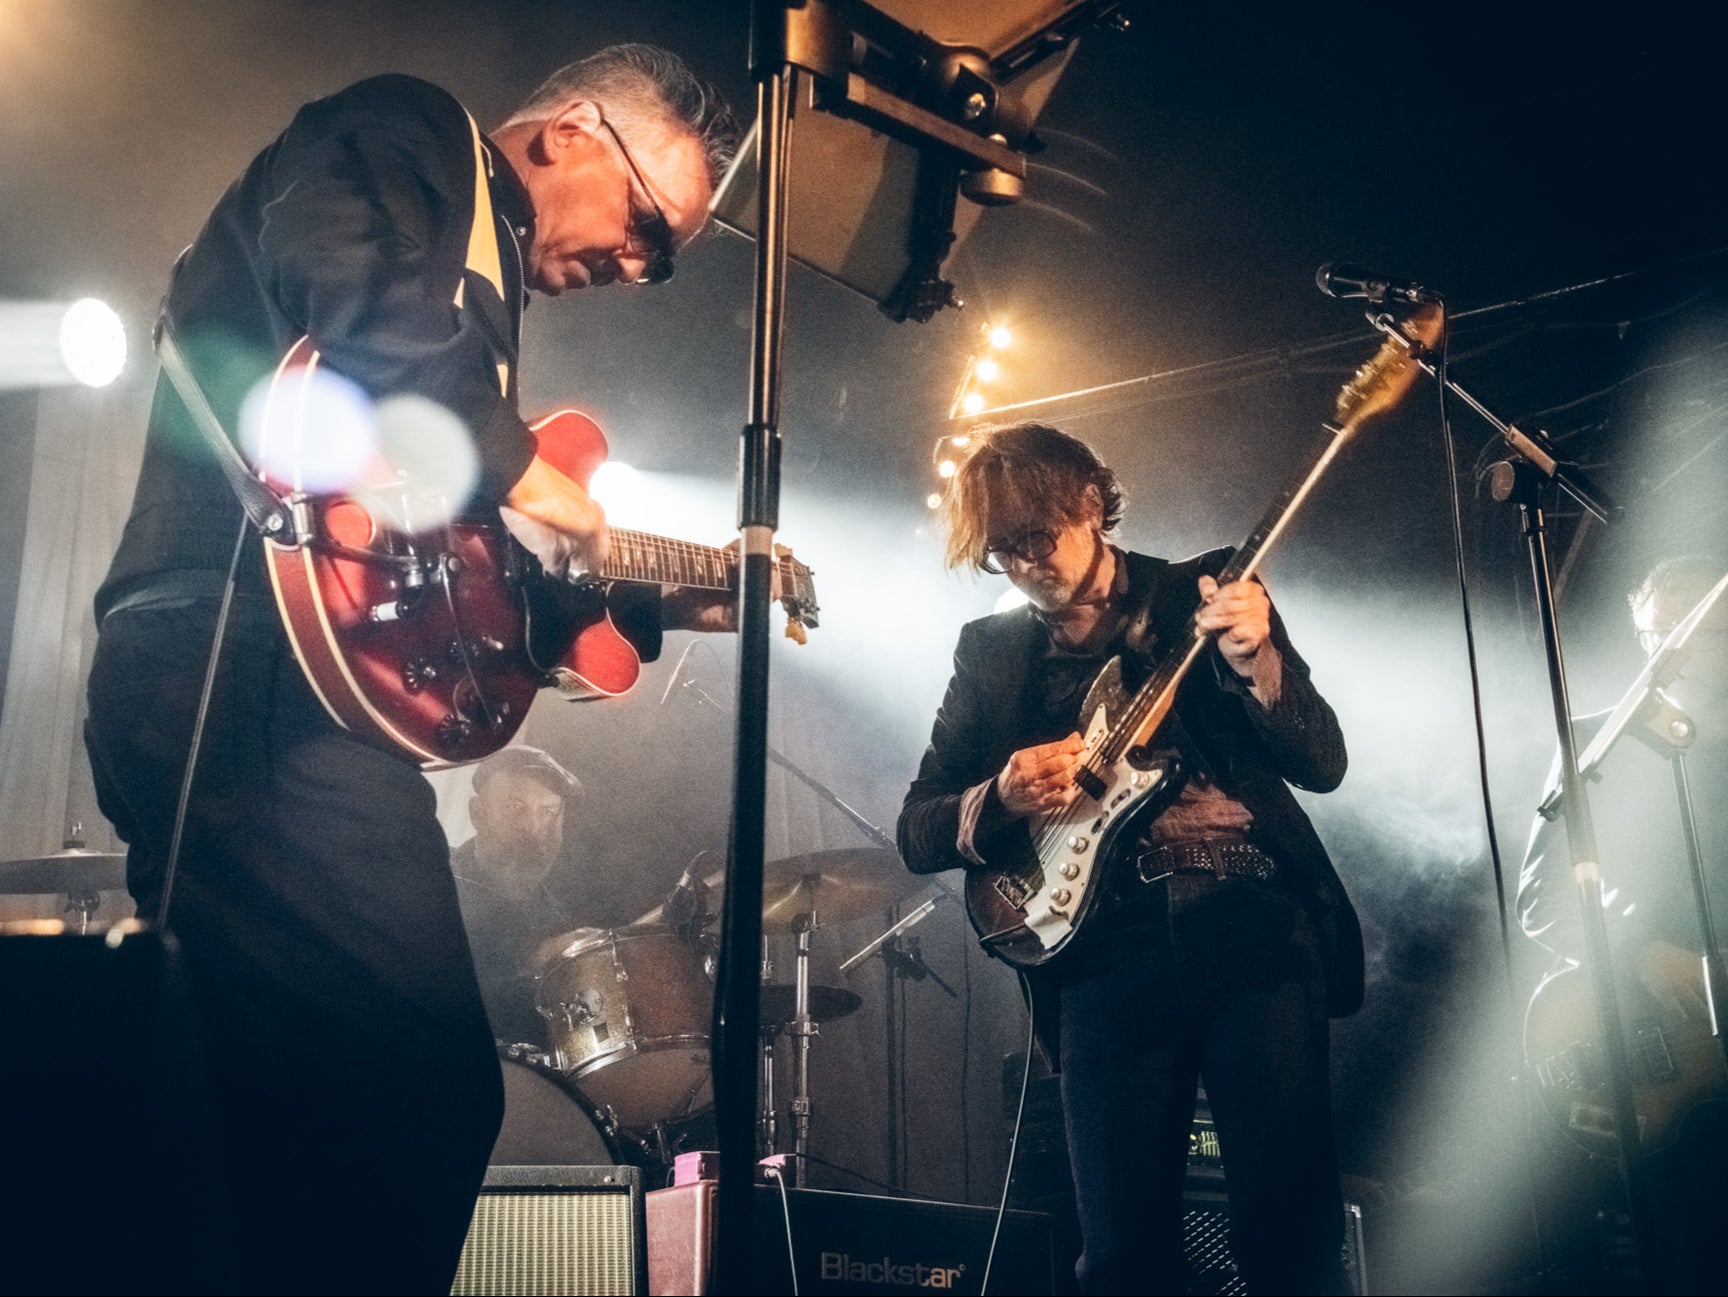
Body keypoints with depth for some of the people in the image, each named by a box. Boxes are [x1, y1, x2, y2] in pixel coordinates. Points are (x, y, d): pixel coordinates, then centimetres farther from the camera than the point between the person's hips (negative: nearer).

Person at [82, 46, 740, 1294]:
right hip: (241, 659, -10)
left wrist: (662, 600, 26)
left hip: (292, 681, 10)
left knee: (314, 1106, 10)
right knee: (422, 1089, -14)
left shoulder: (485, 275, 30)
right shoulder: (409, 132, 5)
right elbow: (361, 305, -20)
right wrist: (525, 478, -8)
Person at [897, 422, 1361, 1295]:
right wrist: (1000, 802, -10)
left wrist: (1255, 662, -17)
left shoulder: (1206, 592, 7)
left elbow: (1322, 763, 1)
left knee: (1293, 1226, -6)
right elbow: (917, 831, 11)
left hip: (1255, 924, -1)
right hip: (1106, 953, 2)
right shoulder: (991, 651, 12)